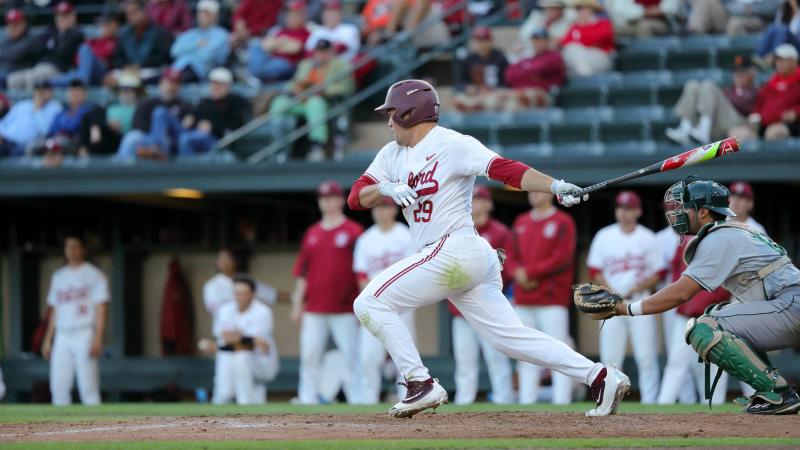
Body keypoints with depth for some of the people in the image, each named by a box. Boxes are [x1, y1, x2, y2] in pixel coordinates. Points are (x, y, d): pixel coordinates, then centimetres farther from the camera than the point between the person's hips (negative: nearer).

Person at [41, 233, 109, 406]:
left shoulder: (93, 275, 1)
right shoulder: (58, 276, 18)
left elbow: (101, 307, -5)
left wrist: (97, 339, -15)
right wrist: (48, 339, 15)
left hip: (84, 335, -6)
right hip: (62, 336, 6)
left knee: (88, 386, -9)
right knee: (58, 386, 0)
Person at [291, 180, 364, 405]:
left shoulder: (353, 232, 1)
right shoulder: (312, 233, 14)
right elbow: (302, 272, 15)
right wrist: (297, 304, 10)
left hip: (344, 309, -4)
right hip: (314, 310, 4)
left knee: (351, 358, -4)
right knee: (309, 357, 2)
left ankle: (356, 402, -2)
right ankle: (306, 400, 5)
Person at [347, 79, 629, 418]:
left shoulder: (451, 145, -6)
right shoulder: (392, 154, 18)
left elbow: (505, 169, -17)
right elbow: (356, 197, 12)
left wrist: (555, 186, -30)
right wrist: (386, 189, -10)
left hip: (455, 249, -8)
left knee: (370, 303, -8)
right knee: (511, 336, 2)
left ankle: (422, 385, -9)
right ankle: (599, 376, 0)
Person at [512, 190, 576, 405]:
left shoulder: (563, 222, -1)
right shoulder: (521, 222, 18)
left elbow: (562, 258, -10)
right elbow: (512, 256, 16)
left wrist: (530, 272, -12)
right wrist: (518, 274, -5)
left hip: (552, 299, -6)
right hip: (523, 299, 6)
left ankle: (562, 403, -10)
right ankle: (526, 402, 11)